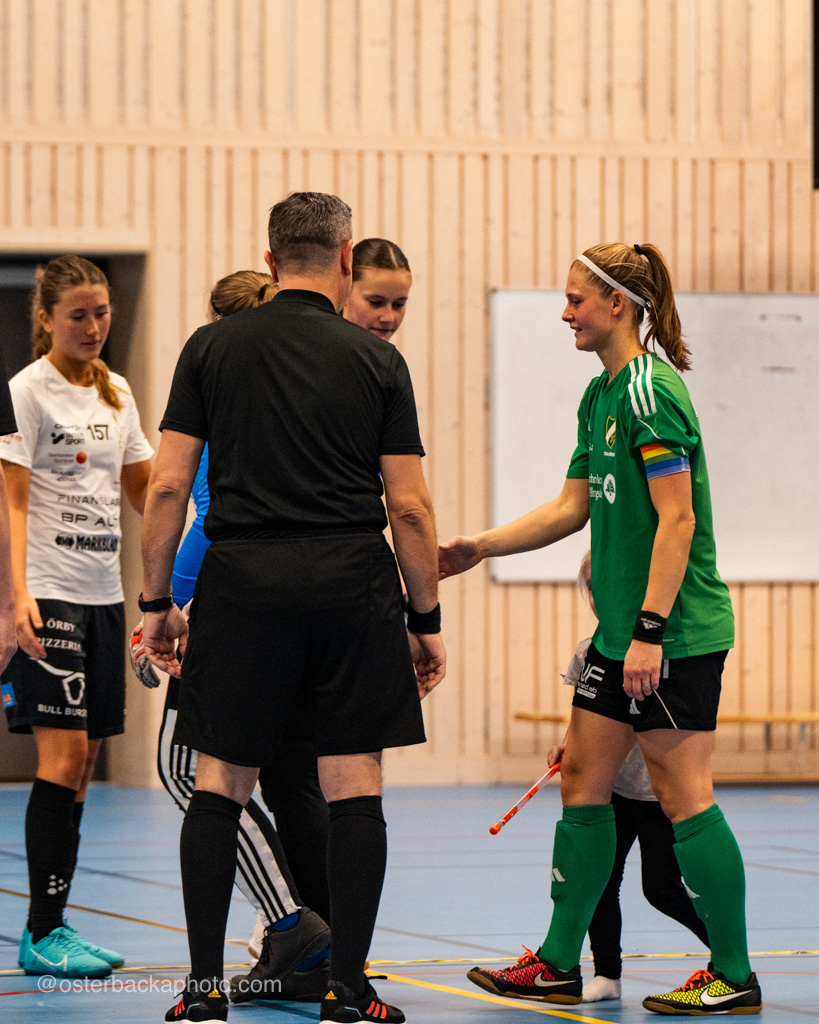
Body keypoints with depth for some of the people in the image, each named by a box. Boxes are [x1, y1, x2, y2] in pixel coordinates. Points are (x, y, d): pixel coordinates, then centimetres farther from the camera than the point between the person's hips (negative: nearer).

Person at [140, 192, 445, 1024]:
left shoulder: (212, 348, 4)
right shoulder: (376, 360, 3)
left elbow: (167, 486, 1)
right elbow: (409, 505, 1)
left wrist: (158, 600, 9)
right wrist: (425, 620, 10)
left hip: (241, 581, 1)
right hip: (352, 587, -1)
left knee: (219, 785, 8)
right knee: (354, 791, 3)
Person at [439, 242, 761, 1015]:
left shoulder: (650, 391, -16)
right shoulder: (602, 395, 14)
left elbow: (677, 519, -20)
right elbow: (574, 506, 18)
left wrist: (651, 629, -22)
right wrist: (482, 546, 12)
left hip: (676, 631, -10)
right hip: (623, 631, 10)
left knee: (682, 794, -6)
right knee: (582, 781, 11)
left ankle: (733, 978, 2)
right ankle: (559, 964, 18)